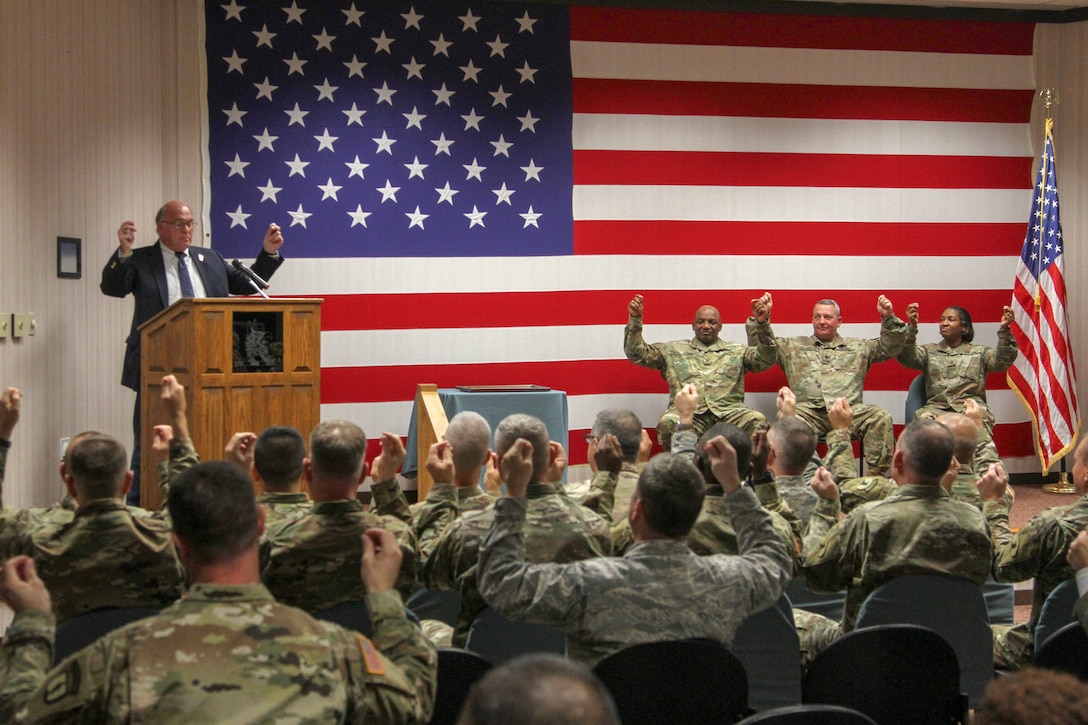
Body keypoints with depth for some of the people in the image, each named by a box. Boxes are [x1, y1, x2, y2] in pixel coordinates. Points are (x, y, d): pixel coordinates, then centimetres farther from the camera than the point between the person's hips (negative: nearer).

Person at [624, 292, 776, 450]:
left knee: (758, 420, -31)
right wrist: (635, 319, 5)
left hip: (728, 412, 0)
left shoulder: (737, 352, 24)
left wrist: (762, 323, -5)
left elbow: (765, 359, 9)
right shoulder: (673, 350, 23)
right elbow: (636, 354, 18)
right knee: (667, 422, -35)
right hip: (687, 412, 0)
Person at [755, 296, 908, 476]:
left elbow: (890, 348, 22)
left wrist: (888, 318, 8)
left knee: (881, 418, -29)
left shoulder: (858, 346, 28)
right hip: (809, 410, -1)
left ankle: (877, 477, -27)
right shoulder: (793, 346, 27)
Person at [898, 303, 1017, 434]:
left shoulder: (979, 352, 19)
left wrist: (1004, 330, -15)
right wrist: (912, 326, -15)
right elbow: (907, 358, 1)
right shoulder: (929, 350, 20)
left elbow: (1001, 362, 0)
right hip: (937, 407, 0)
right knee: (925, 418, -34)